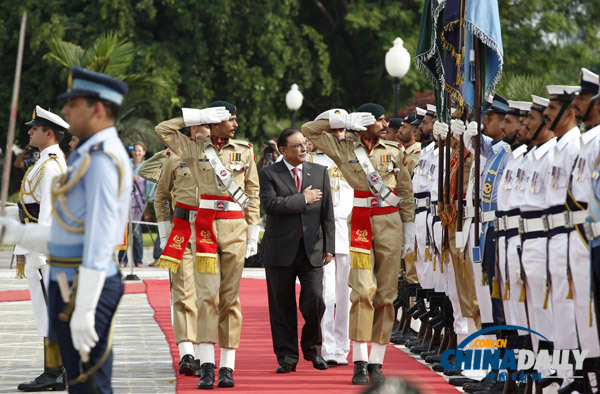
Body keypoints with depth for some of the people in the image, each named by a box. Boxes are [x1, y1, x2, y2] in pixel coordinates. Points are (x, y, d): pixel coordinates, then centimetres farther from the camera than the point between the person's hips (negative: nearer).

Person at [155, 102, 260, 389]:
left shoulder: (244, 151, 9)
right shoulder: (194, 149, 6)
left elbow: (253, 193, 11)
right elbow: (163, 130, 0)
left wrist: (253, 232, 6)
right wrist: (197, 117, -3)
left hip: (235, 228, 1)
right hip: (205, 225, -1)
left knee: (230, 297, 2)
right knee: (207, 295, -8)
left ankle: (227, 366, 3)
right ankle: (206, 365, -11)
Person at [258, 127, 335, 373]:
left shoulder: (320, 172, 10)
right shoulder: (268, 174, 1)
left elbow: (327, 213, 8)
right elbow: (270, 204, -16)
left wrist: (329, 247, 3)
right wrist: (303, 200, -11)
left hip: (312, 250, 2)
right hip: (281, 250, -2)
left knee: (314, 301, -6)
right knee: (282, 307, 3)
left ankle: (312, 348, 16)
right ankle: (287, 357, 12)